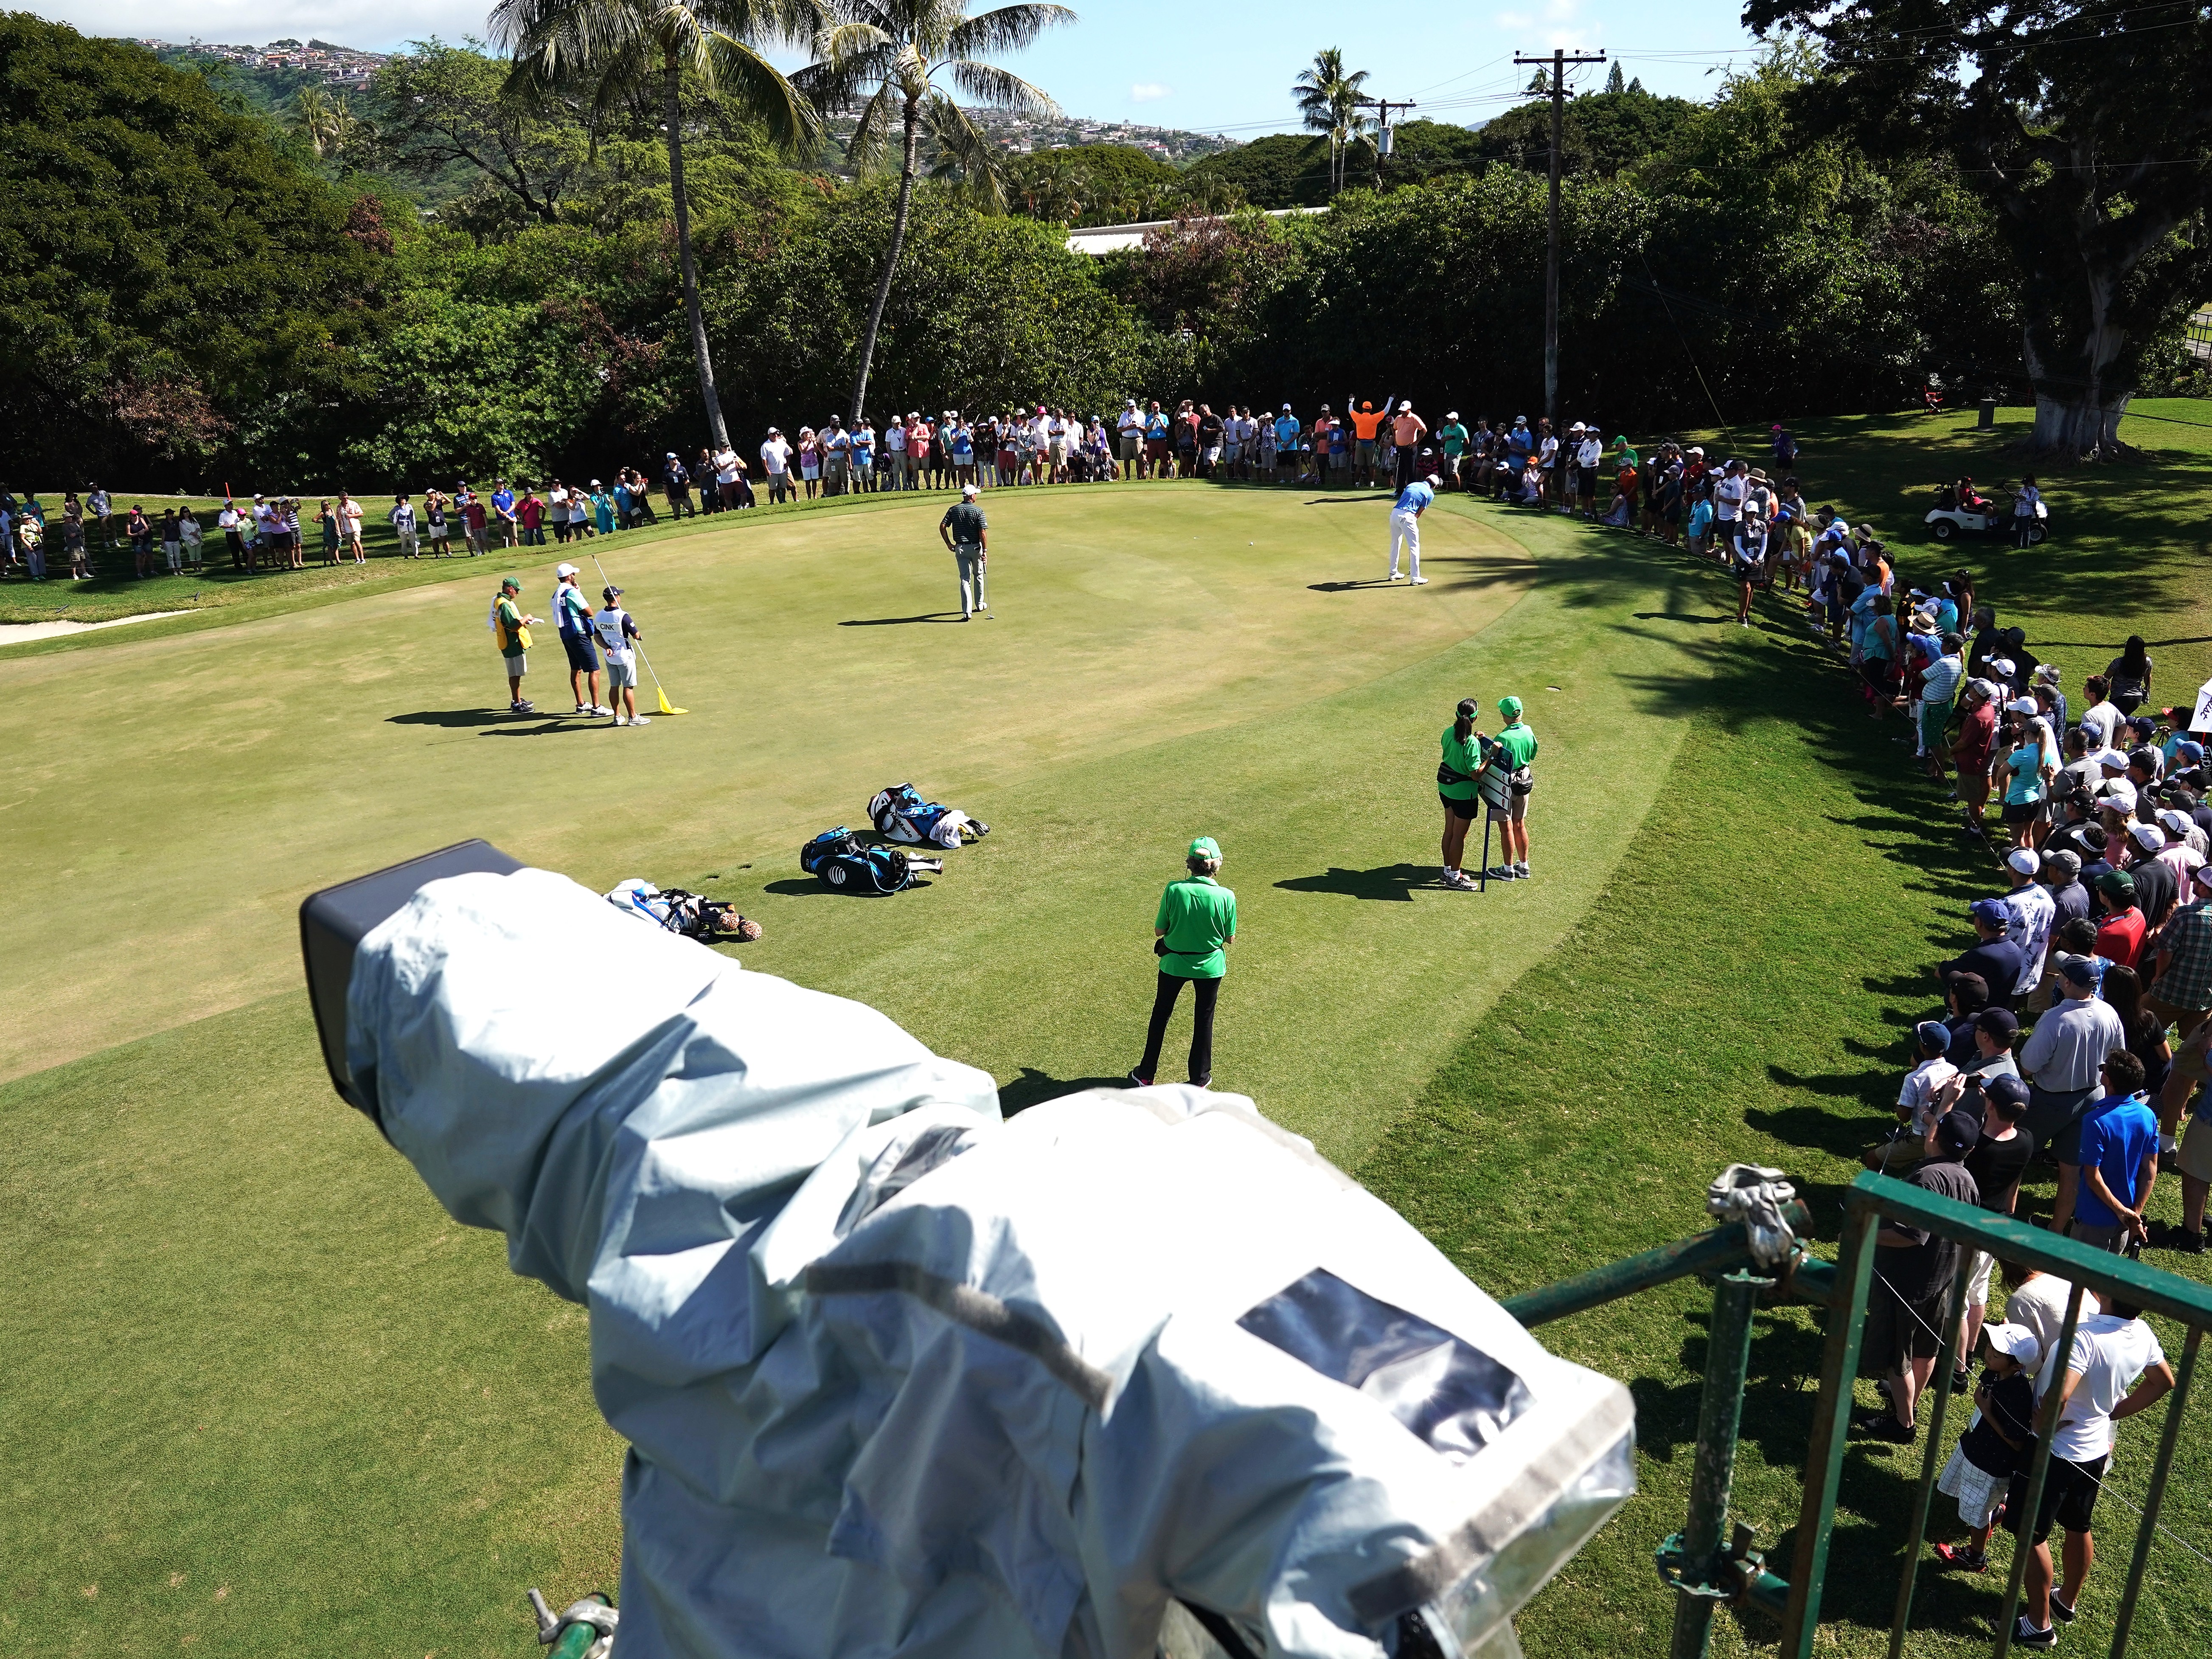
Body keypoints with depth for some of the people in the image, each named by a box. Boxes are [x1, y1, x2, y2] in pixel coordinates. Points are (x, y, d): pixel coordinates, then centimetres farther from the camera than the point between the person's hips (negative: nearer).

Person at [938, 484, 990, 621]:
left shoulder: (953, 510, 1)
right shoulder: (978, 511, -9)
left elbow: (942, 526, -4)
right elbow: (983, 532, -15)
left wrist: (949, 544, 4)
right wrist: (985, 551, -12)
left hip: (960, 548, 2)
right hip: (976, 547, -2)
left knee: (965, 579, 1)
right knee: (978, 576, 20)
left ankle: (967, 611, -11)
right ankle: (980, 604, 35)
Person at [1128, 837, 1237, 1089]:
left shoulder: (1174, 890, -20)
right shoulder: (1226, 896, -19)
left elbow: (1159, 931, -10)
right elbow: (1231, 939, -7)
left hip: (1174, 963, 0)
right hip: (1210, 966, 0)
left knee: (1160, 1015, 19)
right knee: (1204, 1020, 19)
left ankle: (1146, 1075, 30)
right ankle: (1200, 1078, 31)